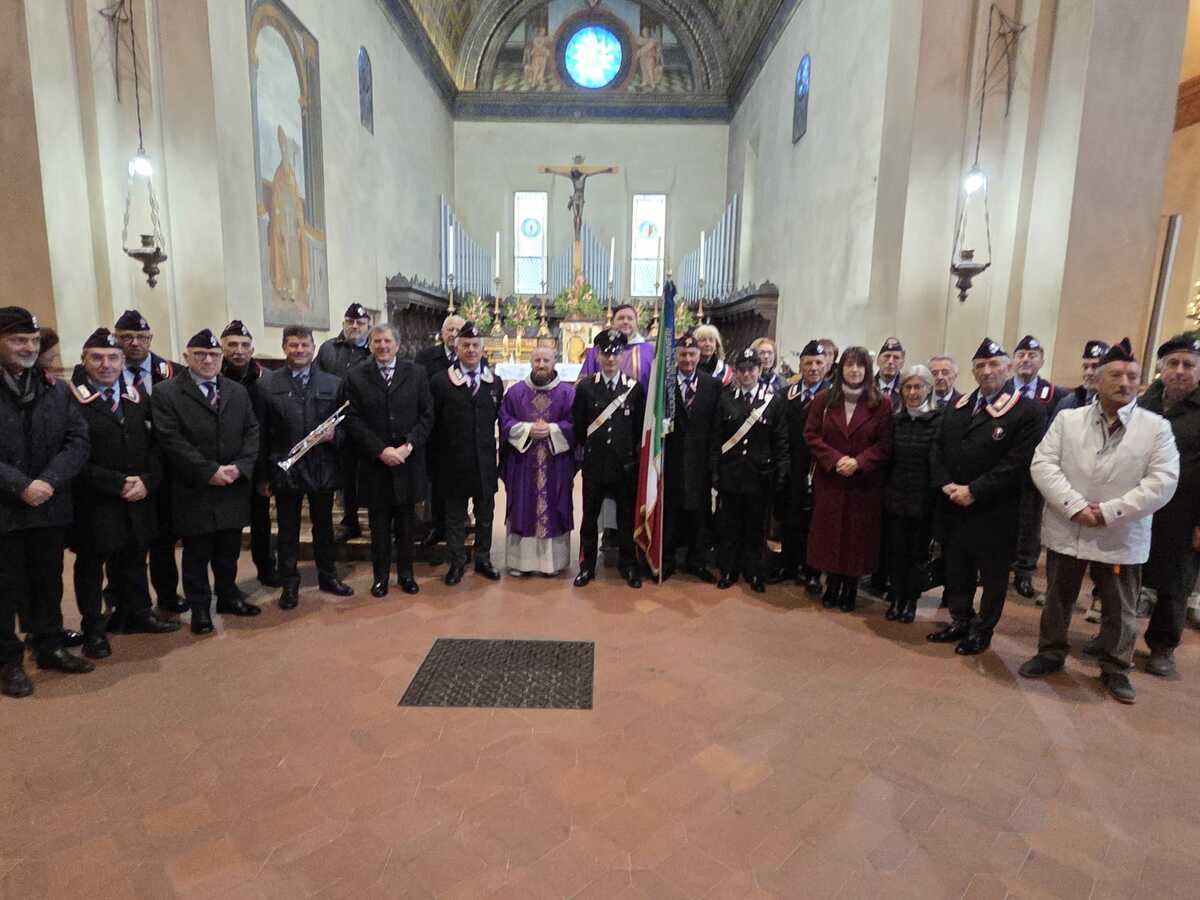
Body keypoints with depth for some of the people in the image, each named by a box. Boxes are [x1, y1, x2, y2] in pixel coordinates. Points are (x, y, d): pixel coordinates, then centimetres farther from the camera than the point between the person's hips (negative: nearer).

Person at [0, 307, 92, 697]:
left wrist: (48, 481, -15)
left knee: (49, 582, 15)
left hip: (50, 506, 4)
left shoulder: (55, 389, 5)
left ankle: (50, 647, 30)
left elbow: (77, 441, -1)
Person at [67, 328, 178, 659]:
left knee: (133, 558, 16)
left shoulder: (137, 398, 7)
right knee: (90, 564, 10)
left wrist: (147, 481, -9)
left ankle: (137, 613, 32)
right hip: (94, 504, -4)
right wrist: (117, 483, -17)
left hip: (137, 499, 4)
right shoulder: (71, 399, -10)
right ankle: (94, 628, 24)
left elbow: (154, 445, 6)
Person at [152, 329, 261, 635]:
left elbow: (252, 431, 6)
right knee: (197, 554, 9)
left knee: (229, 550, 14)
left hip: (234, 487, 4)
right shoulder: (166, 393, -4)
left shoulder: (238, 391, 10)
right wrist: (210, 471, -17)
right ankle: (199, 607, 23)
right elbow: (171, 440, -12)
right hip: (194, 491, -3)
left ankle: (228, 595, 31)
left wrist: (240, 466, -10)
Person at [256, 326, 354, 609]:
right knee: (288, 530, 11)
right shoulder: (267, 384, 0)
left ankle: (327, 576, 30)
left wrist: (335, 433, -16)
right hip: (285, 468, -1)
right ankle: (289, 584, 25)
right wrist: (262, 476, -1)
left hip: (323, 468, 1)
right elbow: (261, 434, 0)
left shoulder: (333, 383, 3)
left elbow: (346, 424, 7)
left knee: (324, 525, 14)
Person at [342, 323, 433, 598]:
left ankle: (406, 573, 25)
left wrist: (408, 445, -12)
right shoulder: (355, 377, 1)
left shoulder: (416, 373, 3)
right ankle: (380, 574, 23)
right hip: (374, 462, 0)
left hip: (408, 460, 1)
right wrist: (381, 451, -13)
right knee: (379, 522, 9)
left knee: (405, 519, 11)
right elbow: (353, 420, -4)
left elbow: (427, 415, 0)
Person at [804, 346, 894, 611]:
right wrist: (835, 459, -14)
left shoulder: (881, 404, -1)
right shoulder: (823, 399, 2)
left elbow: (885, 445, -3)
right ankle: (832, 586, 22)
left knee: (858, 536, 5)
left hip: (865, 484, -1)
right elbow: (811, 435, -1)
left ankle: (850, 589, 22)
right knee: (829, 534, 6)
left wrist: (858, 462, -18)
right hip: (829, 481, 1)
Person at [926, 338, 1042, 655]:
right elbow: (937, 448, 9)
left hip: (994, 511, -5)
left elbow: (1018, 463, -16)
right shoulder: (956, 407, 10)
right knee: (956, 568, 15)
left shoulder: (1026, 412, -9)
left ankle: (982, 630, 25)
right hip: (953, 507, 5)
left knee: (992, 573, 9)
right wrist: (946, 484, -7)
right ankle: (960, 621, 31)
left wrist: (974, 491, -19)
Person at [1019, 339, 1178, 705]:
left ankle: (1115, 669, 32)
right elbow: (1043, 464, -8)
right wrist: (1075, 506, -19)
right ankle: (1050, 654, 32)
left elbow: (1162, 481, -10)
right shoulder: (1068, 419, 0)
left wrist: (1109, 512, -18)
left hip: (1121, 538, 0)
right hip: (1066, 531, 1)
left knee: (1120, 611, 14)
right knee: (1057, 600, 15)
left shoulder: (1157, 427, -3)